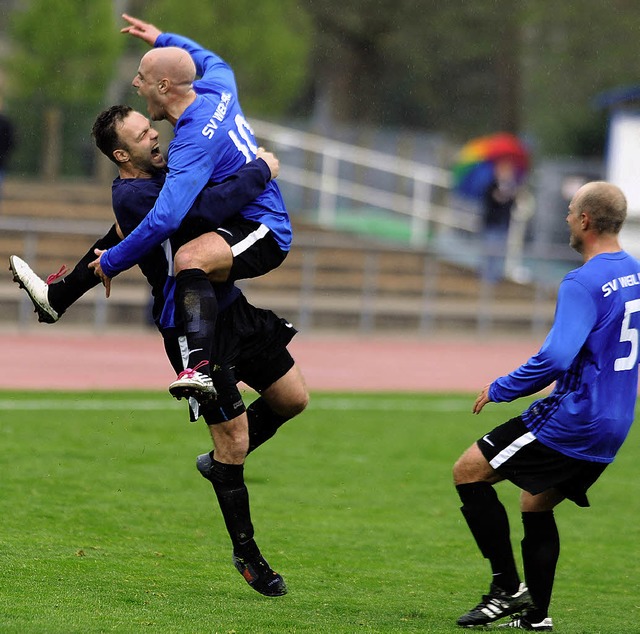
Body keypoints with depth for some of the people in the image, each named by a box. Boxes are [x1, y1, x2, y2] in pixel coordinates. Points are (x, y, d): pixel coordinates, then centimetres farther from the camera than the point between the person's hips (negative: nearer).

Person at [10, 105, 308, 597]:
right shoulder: (131, 195, -20)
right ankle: (246, 556, 10)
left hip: (229, 305, 9)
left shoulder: (160, 172, 9)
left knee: (292, 398, 12)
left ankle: (222, 462, 33)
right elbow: (210, 207, -32)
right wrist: (261, 170, -20)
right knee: (234, 440, -4)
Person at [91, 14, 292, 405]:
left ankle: (201, 370, -59)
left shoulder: (194, 142, -27)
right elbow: (214, 62, 28)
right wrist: (164, 40, 32)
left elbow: (165, 219, -35)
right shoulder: (217, 90, -1)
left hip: (262, 233, -11)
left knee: (189, 257, -44)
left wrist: (112, 263, -26)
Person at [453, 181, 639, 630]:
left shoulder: (584, 283, -19)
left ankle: (509, 587, -2)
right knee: (536, 504, 22)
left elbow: (556, 357, -28)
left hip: (574, 420, -9)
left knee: (469, 472, -1)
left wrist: (500, 389, -14)